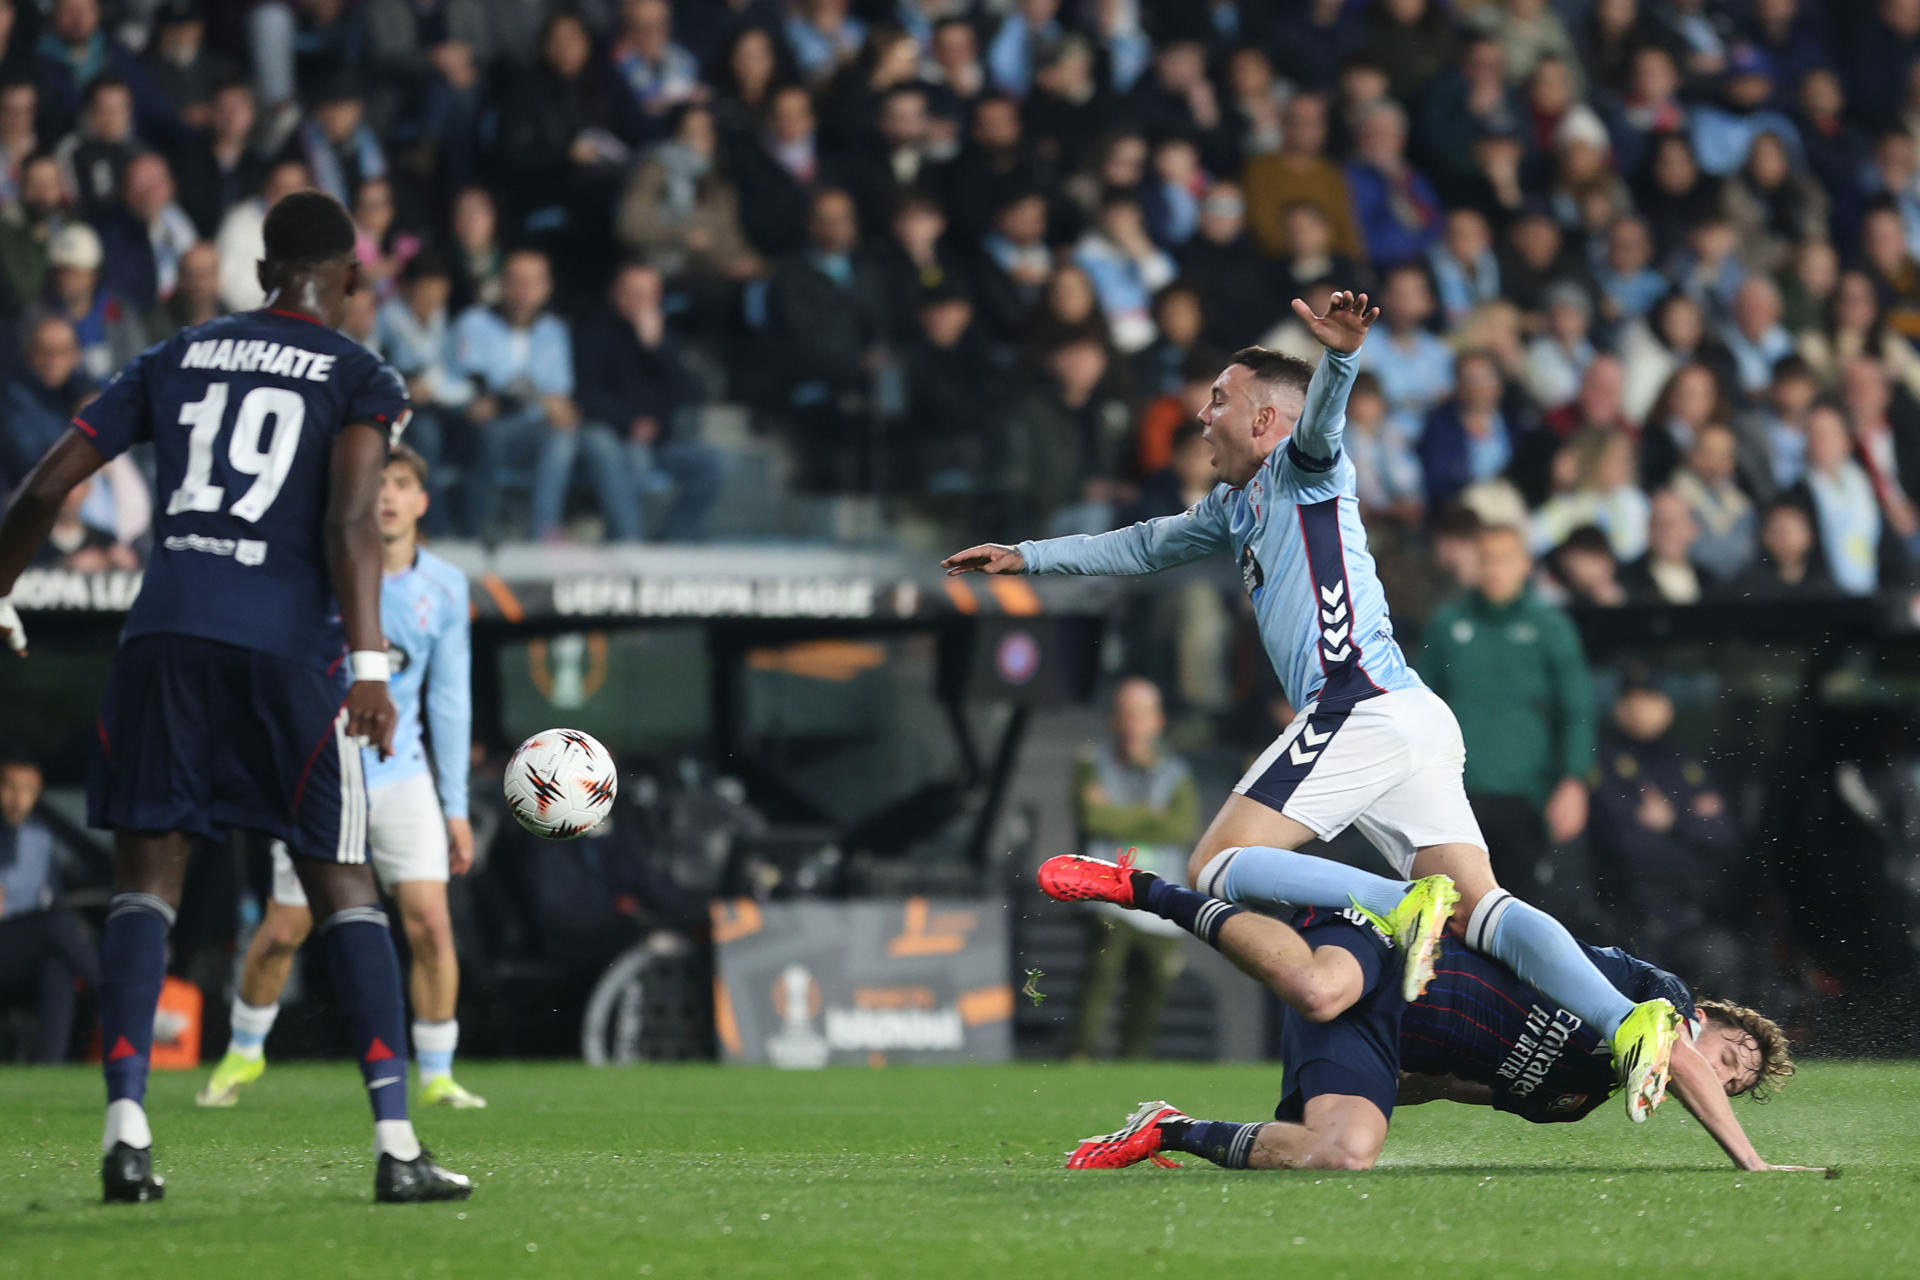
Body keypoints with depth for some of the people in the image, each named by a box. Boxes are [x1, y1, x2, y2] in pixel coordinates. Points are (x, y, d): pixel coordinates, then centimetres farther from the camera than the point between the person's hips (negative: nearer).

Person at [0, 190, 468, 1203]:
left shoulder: (176, 358, 17)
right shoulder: (360, 380, 7)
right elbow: (350, 520, -10)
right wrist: (369, 663, -16)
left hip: (165, 628, 2)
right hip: (287, 637, -2)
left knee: (147, 872, 6)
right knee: (343, 885, 4)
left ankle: (125, 1120, -10)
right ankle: (395, 1141, -3)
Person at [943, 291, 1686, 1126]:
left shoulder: (1299, 470, 4)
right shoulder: (1234, 506, 30)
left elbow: (1318, 425, -19)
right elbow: (1147, 546, 45)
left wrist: (1341, 356, -40)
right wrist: (1027, 557, 47)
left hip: (1361, 705, -9)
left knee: (1213, 870, -10)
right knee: (1479, 909, -7)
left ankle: (1403, 903, -26)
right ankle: (1630, 1023, -25)